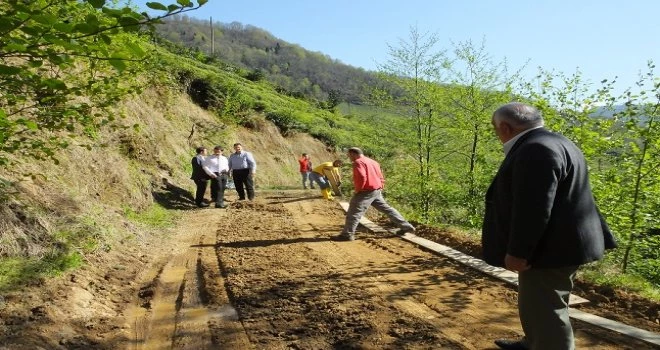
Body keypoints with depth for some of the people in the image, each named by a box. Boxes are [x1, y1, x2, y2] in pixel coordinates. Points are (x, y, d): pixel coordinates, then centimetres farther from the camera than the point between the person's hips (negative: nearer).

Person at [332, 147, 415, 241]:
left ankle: (347, 235, -6)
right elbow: (381, 178, 20)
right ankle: (406, 226, 19)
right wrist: (380, 188, 20)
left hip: (366, 192, -9)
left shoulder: (358, 162, -9)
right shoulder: (372, 162, 20)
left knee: (354, 213, -5)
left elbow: (361, 177, -24)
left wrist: (358, 190, -14)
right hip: (377, 191, 9)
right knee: (386, 209, 16)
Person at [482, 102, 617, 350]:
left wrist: (518, 252, -22)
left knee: (543, 307, -2)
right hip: (558, 243, 11)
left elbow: (533, 208, -27)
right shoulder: (551, 143, 14)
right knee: (539, 304, 23)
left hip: (551, 247, -11)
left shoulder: (535, 150, -22)